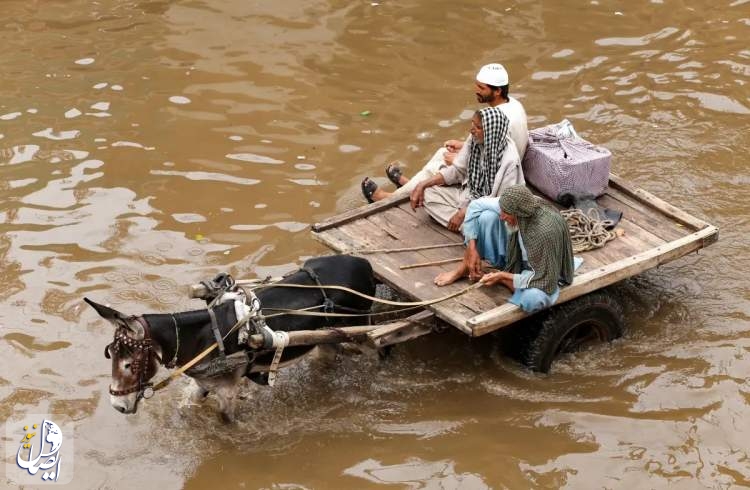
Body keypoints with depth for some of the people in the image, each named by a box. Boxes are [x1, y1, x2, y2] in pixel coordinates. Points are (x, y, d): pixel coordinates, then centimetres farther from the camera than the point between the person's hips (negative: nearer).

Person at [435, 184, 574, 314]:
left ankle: (502, 280, -8)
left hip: (545, 274, -5)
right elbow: (476, 206, -11)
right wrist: (472, 249, -16)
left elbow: (544, 278, -33)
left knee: (533, 299, -41)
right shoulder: (514, 205, -23)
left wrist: (502, 276, -31)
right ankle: (464, 270, -1)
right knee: (487, 215, -18)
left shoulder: (545, 231, -39)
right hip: (514, 259, 5)